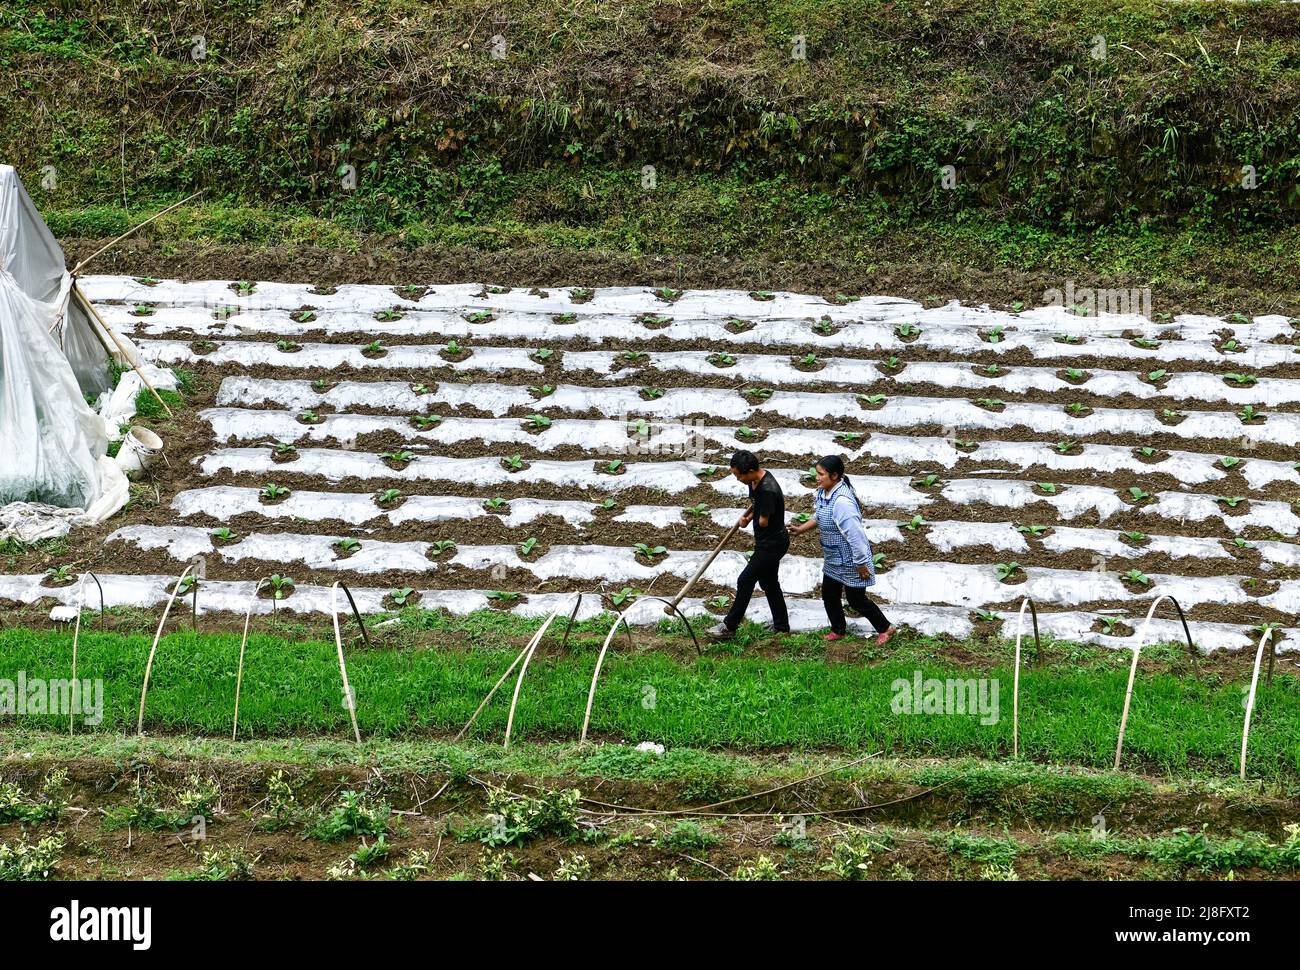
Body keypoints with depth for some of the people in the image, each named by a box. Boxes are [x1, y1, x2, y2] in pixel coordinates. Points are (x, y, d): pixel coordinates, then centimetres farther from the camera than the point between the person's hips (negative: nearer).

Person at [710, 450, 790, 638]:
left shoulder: (768, 490, -31)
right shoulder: (755, 480, -1)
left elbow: (763, 522, -25)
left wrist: (750, 517, -3)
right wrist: (746, 516, 0)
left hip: (772, 543, -10)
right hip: (767, 541, 10)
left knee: (745, 581, -3)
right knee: (769, 582, 17)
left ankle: (730, 626, 7)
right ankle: (781, 627, 27)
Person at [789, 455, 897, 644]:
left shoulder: (842, 501, -34)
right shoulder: (823, 493, -5)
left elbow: (855, 534, -30)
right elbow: (819, 518, 16)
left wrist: (861, 564, -24)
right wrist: (801, 529, 2)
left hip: (850, 562, -9)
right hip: (833, 559, 9)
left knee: (856, 600, 7)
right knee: (829, 595, 18)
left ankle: (885, 628, 27)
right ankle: (838, 630, 39)